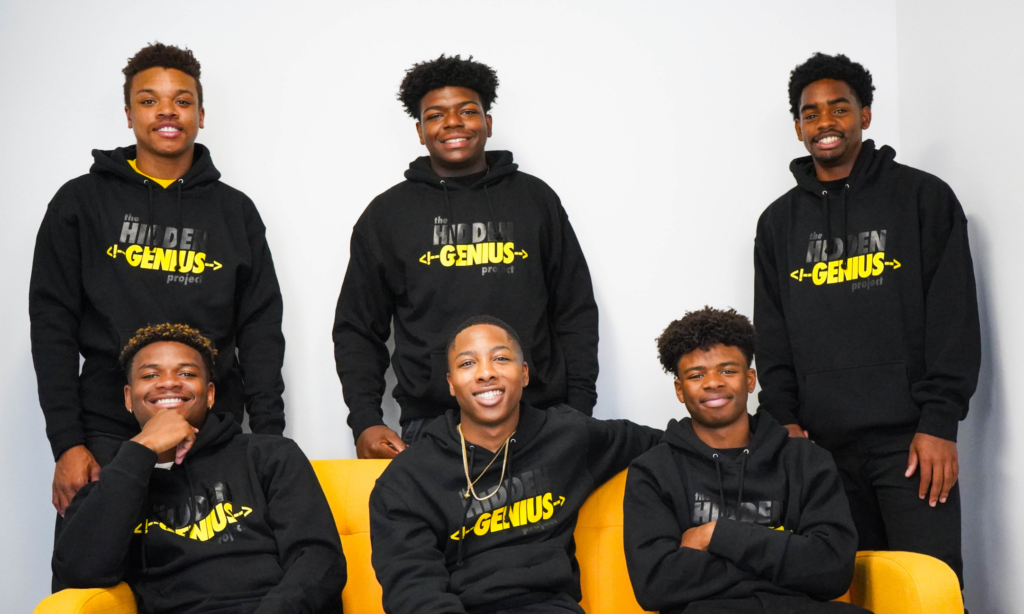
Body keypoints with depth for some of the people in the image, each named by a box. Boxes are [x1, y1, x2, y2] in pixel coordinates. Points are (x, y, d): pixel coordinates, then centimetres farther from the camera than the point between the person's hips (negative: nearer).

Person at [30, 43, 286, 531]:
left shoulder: (234, 211, 9)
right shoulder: (81, 202, 5)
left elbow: (260, 332, 7)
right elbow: (52, 325, 2)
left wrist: (268, 438, -1)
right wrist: (66, 442, -6)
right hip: (108, 434, -1)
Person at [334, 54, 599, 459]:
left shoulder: (536, 199, 10)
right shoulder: (388, 213, 9)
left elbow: (576, 314, 11)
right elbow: (357, 329, 12)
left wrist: (579, 415, 4)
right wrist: (365, 421, 0)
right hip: (429, 424, 0)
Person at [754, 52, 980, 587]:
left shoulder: (923, 197, 3)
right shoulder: (779, 222, 13)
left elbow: (954, 319, -2)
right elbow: (771, 334, 12)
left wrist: (939, 422, -9)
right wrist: (784, 418, 0)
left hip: (908, 438, -3)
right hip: (821, 442, 3)